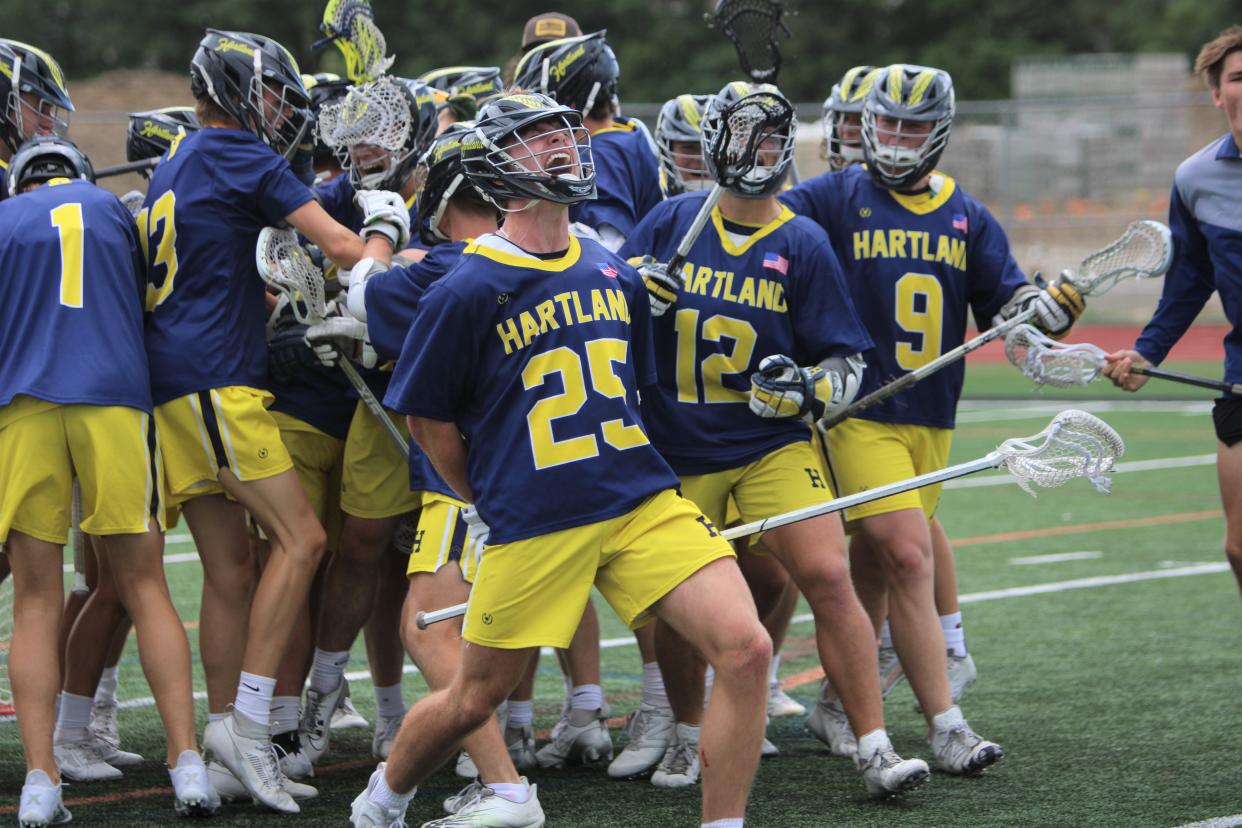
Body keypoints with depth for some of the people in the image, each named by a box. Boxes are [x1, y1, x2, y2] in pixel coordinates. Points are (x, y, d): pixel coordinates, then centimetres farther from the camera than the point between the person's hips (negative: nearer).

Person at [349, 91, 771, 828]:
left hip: (642, 502, 4)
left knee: (745, 649, -14)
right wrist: (492, 503, 9)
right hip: (534, 530, -4)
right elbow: (428, 418, 2)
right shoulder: (467, 291, -7)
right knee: (474, 700, 8)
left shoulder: (614, 275, 10)